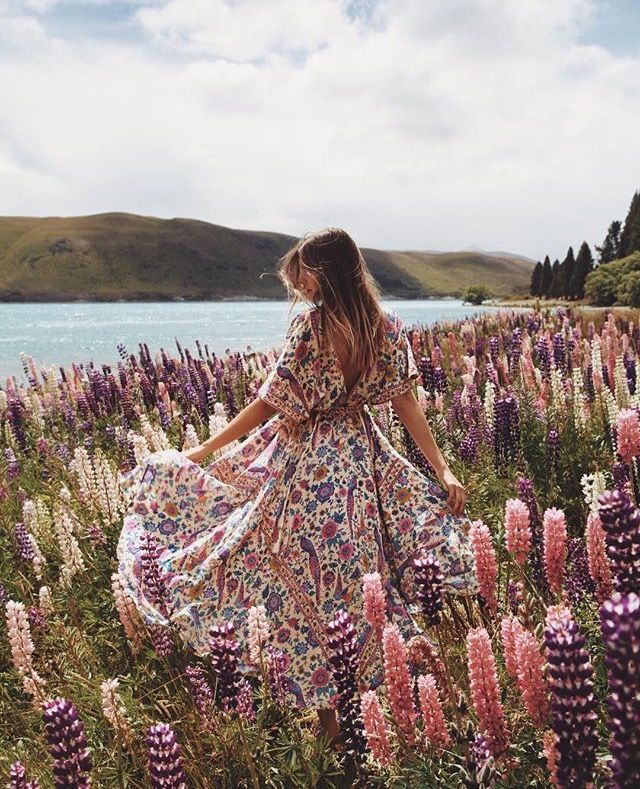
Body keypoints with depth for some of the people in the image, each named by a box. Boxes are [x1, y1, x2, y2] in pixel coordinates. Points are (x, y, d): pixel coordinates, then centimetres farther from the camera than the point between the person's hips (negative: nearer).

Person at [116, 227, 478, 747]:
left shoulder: (310, 325, -20)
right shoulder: (388, 328, -4)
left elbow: (270, 403, -17)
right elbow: (406, 404, -3)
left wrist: (202, 451, -9)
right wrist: (443, 471, 3)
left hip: (305, 460, -5)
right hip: (361, 453, 5)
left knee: (300, 581, 11)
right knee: (358, 573, 21)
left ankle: (327, 713, 21)